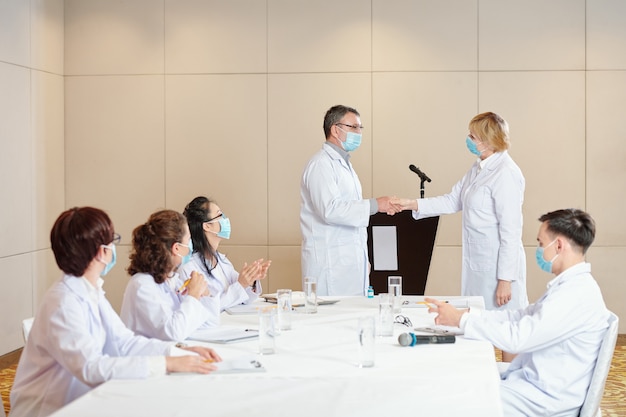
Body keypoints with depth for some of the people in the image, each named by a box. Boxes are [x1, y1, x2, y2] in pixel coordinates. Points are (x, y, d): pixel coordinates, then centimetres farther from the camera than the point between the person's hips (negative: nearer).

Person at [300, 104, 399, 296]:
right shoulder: (321, 164, -9)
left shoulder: (344, 164, 22)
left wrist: (364, 259, 23)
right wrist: (374, 205, -21)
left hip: (350, 262, 9)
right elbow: (329, 210, -22)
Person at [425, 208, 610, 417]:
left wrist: (461, 319, -16)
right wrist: (468, 314, 3)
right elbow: (522, 316, 13)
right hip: (532, 378, 10)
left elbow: (518, 337, -26)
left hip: (547, 399, -10)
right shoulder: (570, 285, 10)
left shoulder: (578, 294, -23)